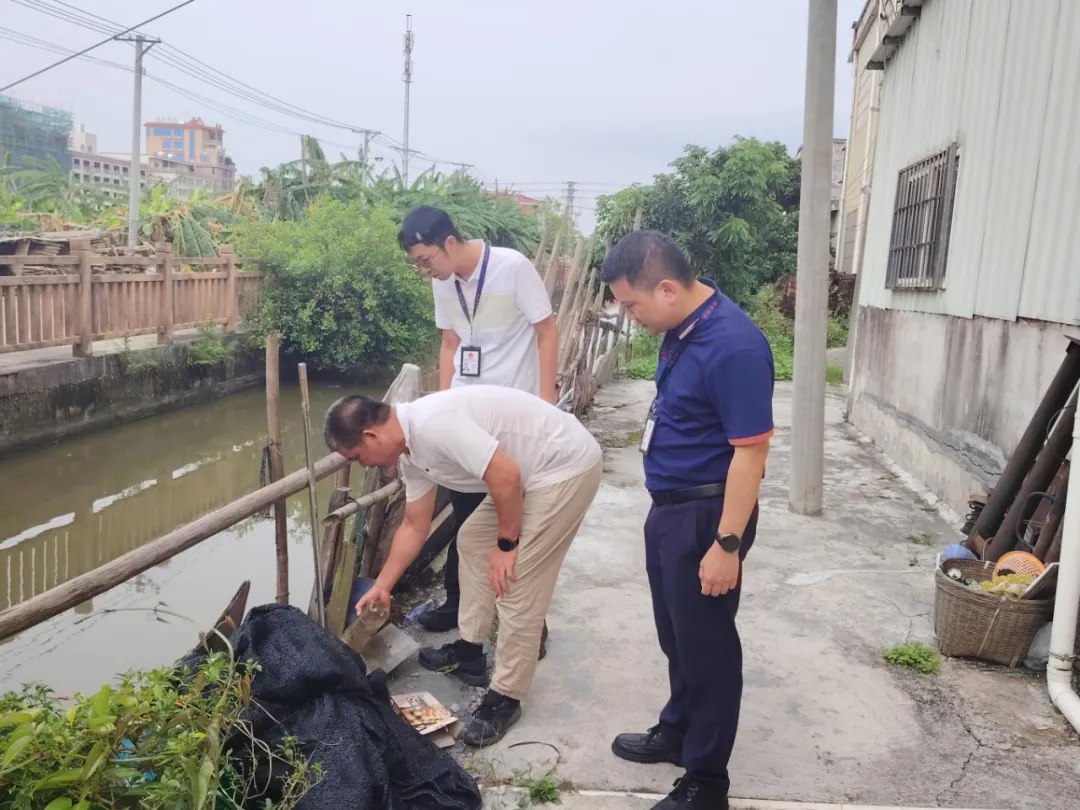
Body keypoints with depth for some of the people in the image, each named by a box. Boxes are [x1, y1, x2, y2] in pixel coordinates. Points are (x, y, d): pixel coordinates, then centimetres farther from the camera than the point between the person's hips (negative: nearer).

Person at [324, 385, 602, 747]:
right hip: (532, 470, 10)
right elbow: (414, 527, 18)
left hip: (567, 465, -10)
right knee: (472, 540, 19)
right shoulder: (412, 450, 6)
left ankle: (505, 698, 6)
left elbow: (506, 475, -28)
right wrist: (381, 586, 24)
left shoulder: (433, 424, -26)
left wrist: (506, 545, -15)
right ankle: (469, 652, 31)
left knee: (517, 583, -9)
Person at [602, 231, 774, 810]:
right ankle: (678, 732, 44)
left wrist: (727, 544, -22)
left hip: (706, 515, -9)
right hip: (668, 507, 9)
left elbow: (751, 450, -24)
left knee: (706, 644, 5)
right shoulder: (681, 329, 4)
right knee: (675, 635, 23)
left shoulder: (733, 345, -24)